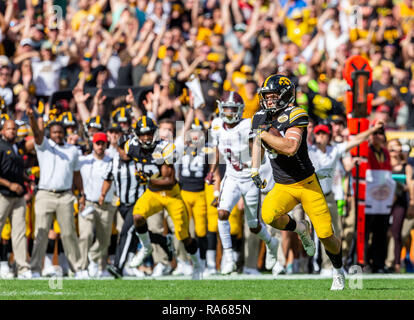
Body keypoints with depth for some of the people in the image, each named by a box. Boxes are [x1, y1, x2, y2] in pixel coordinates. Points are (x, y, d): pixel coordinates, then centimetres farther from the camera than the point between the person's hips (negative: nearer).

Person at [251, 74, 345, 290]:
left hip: (307, 183, -5)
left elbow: (290, 147, -32)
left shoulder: (295, 116, -17)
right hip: (282, 187, 5)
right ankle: (300, 229, 5)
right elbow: (258, 143, 25)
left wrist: (264, 133, -27)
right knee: (268, 216, -28)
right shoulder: (261, 118, 4)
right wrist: (255, 170, 17)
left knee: (326, 235, -4)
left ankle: (338, 271, 26)